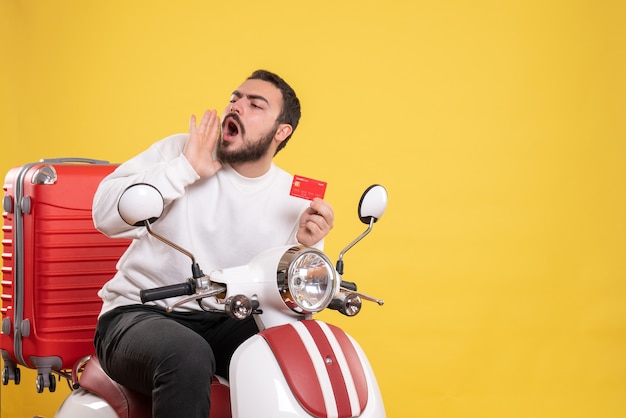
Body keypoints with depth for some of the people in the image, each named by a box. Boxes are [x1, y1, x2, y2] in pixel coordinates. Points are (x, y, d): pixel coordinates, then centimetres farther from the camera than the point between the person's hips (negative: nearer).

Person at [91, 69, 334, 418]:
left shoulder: (293, 201, 4)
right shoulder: (179, 151, -2)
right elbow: (106, 215, -14)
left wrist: (307, 247, -16)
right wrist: (185, 168, -18)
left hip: (226, 324, 3)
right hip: (141, 312, -3)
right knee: (188, 356, -36)